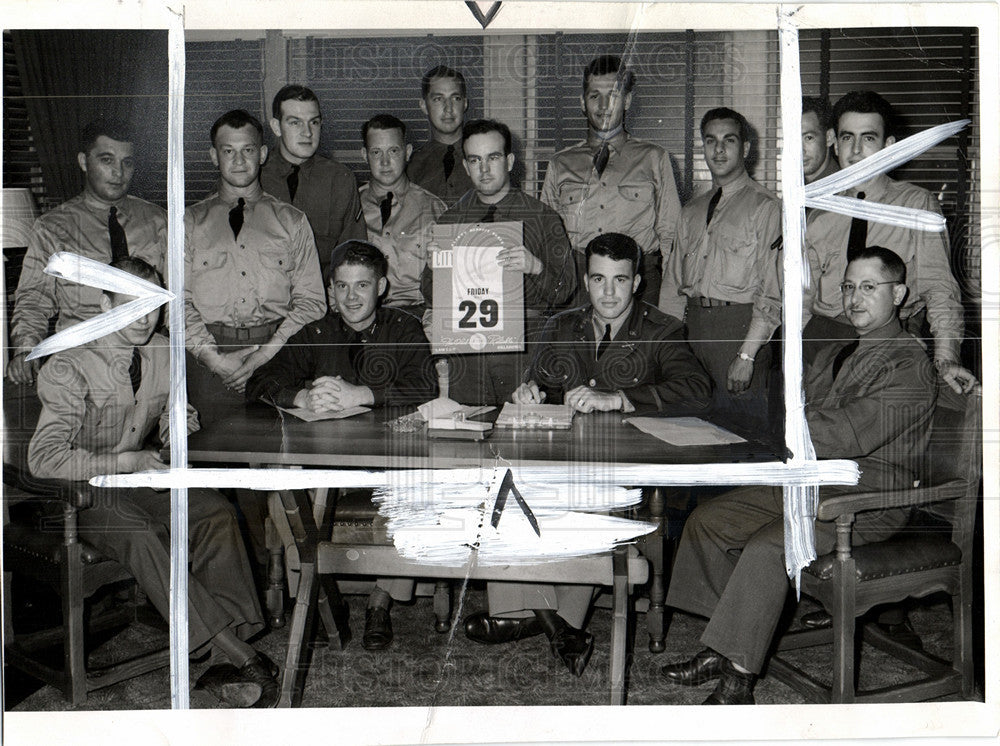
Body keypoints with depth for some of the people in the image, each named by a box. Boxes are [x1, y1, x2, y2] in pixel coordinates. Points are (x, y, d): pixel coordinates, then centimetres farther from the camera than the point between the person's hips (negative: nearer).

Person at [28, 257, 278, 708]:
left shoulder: (163, 355, 4)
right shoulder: (70, 367, -14)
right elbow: (43, 458, -22)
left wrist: (173, 423, -4)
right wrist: (127, 461, -28)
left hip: (144, 481, 5)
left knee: (217, 513, -23)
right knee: (141, 535, -35)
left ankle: (233, 645, -27)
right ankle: (233, 655, -34)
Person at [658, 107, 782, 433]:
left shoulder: (765, 207, -3)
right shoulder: (691, 212, 18)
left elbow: (772, 293, -10)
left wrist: (747, 355, -17)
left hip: (740, 325, -6)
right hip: (691, 327, 6)